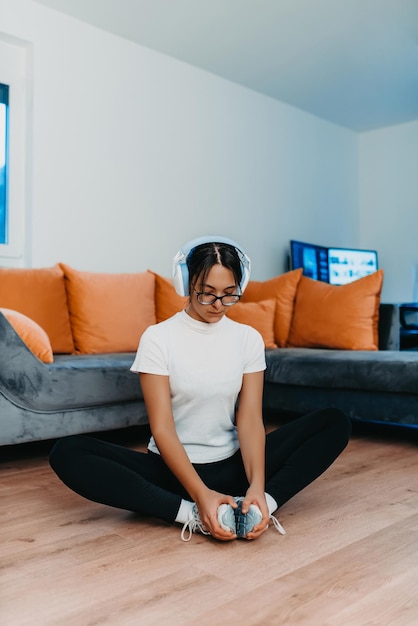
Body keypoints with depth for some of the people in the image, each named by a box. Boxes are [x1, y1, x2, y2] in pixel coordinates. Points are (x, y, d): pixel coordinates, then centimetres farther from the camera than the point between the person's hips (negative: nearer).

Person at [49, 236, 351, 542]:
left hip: (232, 467, 3)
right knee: (67, 452, -27)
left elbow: (250, 420, -8)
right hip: (172, 467, -2)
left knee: (335, 422, -11)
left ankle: (266, 502, -28)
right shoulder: (157, 338, -10)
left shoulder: (249, 338, -1)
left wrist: (257, 485, -26)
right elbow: (162, 429, -16)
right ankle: (193, 514, -30)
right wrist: (200, 494, -29)